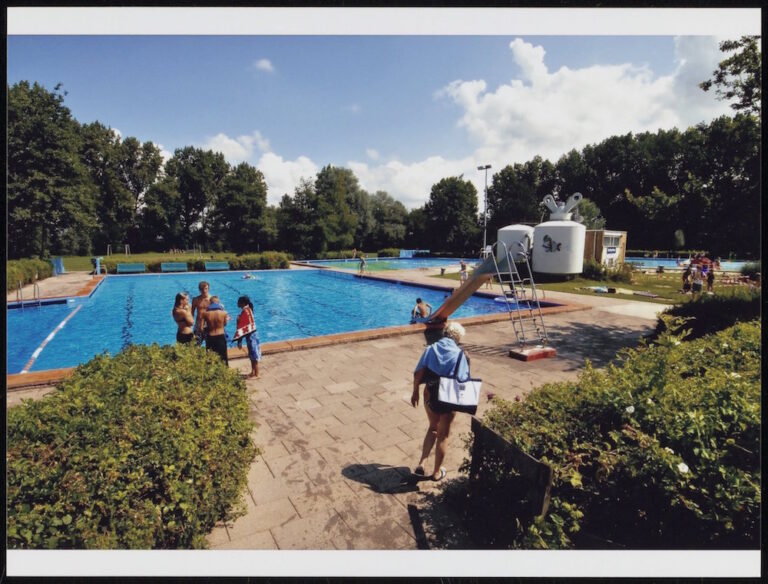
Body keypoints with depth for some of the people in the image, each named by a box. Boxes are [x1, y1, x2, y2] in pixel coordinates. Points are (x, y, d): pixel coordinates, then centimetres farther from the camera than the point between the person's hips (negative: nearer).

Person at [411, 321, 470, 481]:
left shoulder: (431, 349, -2)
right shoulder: (459, 354, -9)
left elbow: (418, 374, -7)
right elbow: (462, 379, -16)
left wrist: (415, 392, 4)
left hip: (430, 395, 3)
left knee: (433, 428, 26)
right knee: (443, 435, 16)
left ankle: (421, 463, 20)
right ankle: (437, 472, 29)